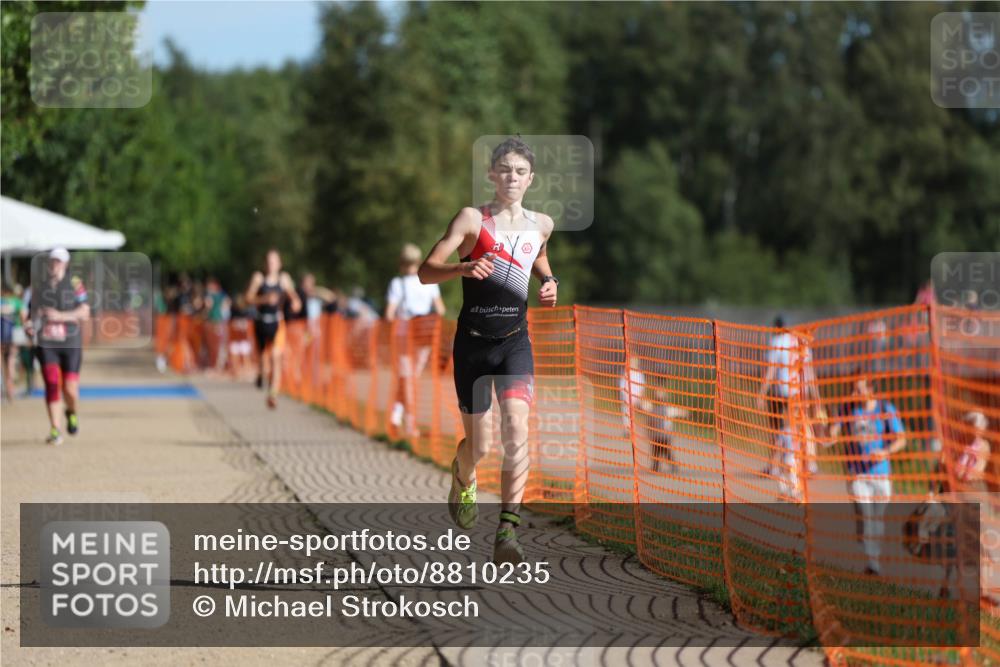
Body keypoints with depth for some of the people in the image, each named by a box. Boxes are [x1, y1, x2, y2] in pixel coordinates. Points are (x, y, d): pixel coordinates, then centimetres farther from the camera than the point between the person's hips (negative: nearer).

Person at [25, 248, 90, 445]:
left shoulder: (74, 283, -3)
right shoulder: (39, 282, 7)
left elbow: (84, 313, -7)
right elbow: (33, 308, 19)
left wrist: (60, 316, -18)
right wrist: (32, 324, 0)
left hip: (70, 342, -2)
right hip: (46, 343, 2)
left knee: (70, 389, -2)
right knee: (51, 384, -11)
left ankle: (72, 413, 32)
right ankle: (55, 429, -6)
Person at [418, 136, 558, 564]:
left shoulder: (541, 225, 8)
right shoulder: (472, 219, -5)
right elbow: (426, 271, -12)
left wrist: (549, 284, 10)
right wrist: (465, 267, -32)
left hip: (515, 341, 2)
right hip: (473, 341, -2)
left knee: (516, 428, -20)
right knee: (479, 444, 7)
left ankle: (507, 530, -21)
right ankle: (462, 478, 45)